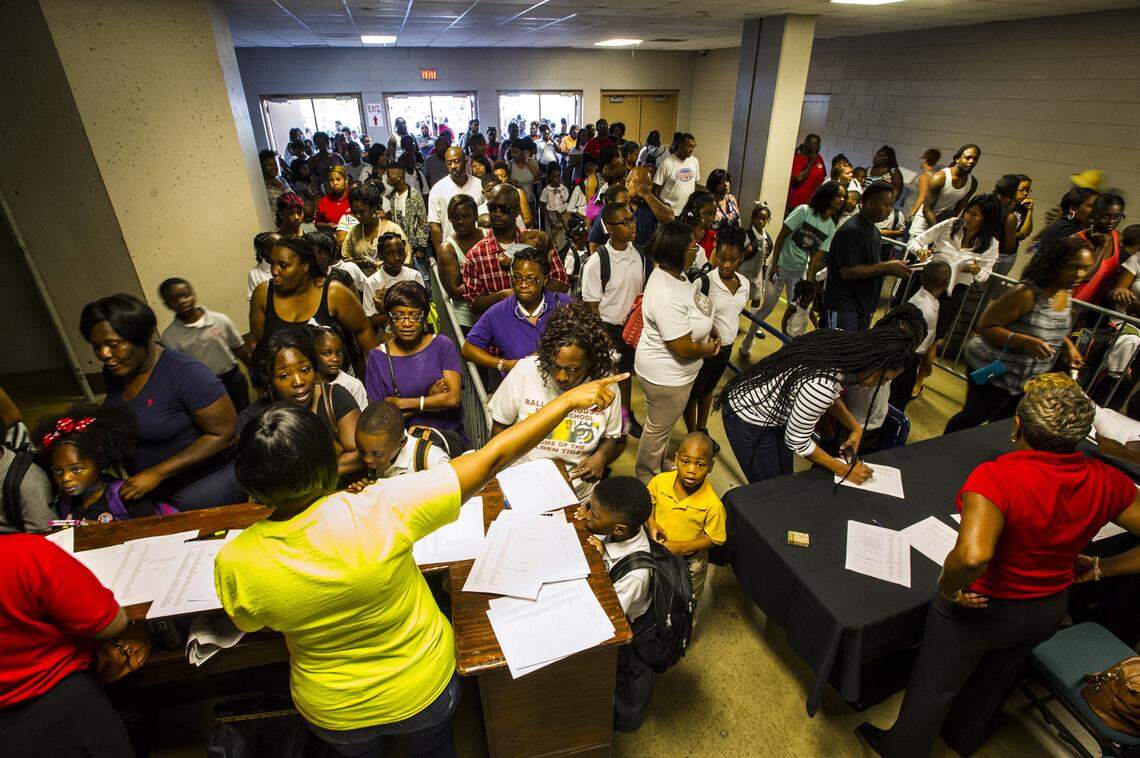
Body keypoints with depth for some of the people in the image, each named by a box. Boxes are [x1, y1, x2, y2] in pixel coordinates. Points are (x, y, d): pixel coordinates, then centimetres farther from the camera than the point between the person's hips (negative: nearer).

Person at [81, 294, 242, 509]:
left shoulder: (184, 373, -23)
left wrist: (157, 473, -22)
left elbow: (224, 434, -23)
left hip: (204, 491, -6)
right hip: (152, 493, 6)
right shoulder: (112, 373, -1)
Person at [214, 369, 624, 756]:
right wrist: (568, 399, -25)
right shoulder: (380, 511, -39)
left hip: (334, 713, 3)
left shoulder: (233, 565, -27)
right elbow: (490, 460, -35)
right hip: (424, 687, -2)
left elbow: (251, 623, -3)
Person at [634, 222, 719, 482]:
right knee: (658, 429, 15)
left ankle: (661, 461, 56)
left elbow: (695, 307, 13)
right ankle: (646, 477, 40)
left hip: (672, 371, 10)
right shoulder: (667, 298, -37)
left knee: (663, 424, 31)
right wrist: (709, 349, -11)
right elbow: (684, 348, -31)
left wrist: (710, 333, 2)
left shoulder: (673, 272, -5)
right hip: (665, 376, -10)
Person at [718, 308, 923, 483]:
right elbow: (797, 442, -21)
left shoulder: (842, 344, -12)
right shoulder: (821, 386, -37)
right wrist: (843, 469, -10)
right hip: (748, 421, -8)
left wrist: (855, 427, 0)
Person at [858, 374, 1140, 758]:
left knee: (934, 686, 20)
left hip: (981, 608, -6)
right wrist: (1099, 567, 4)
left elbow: (973, 555, -49)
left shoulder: (997, 477, -36)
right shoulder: (1107, 482, -16)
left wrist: (947, 587, -29)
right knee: (994, 679, 33)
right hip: (1050, 610, 6)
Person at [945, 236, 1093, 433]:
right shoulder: (1026, 293, -27)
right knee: (973, 419, 9)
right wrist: (1025, 341, -39)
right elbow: (985, 327, -27)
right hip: (995, 374, -8)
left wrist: (1066, 343, -1)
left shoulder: (1066, 294, 0)